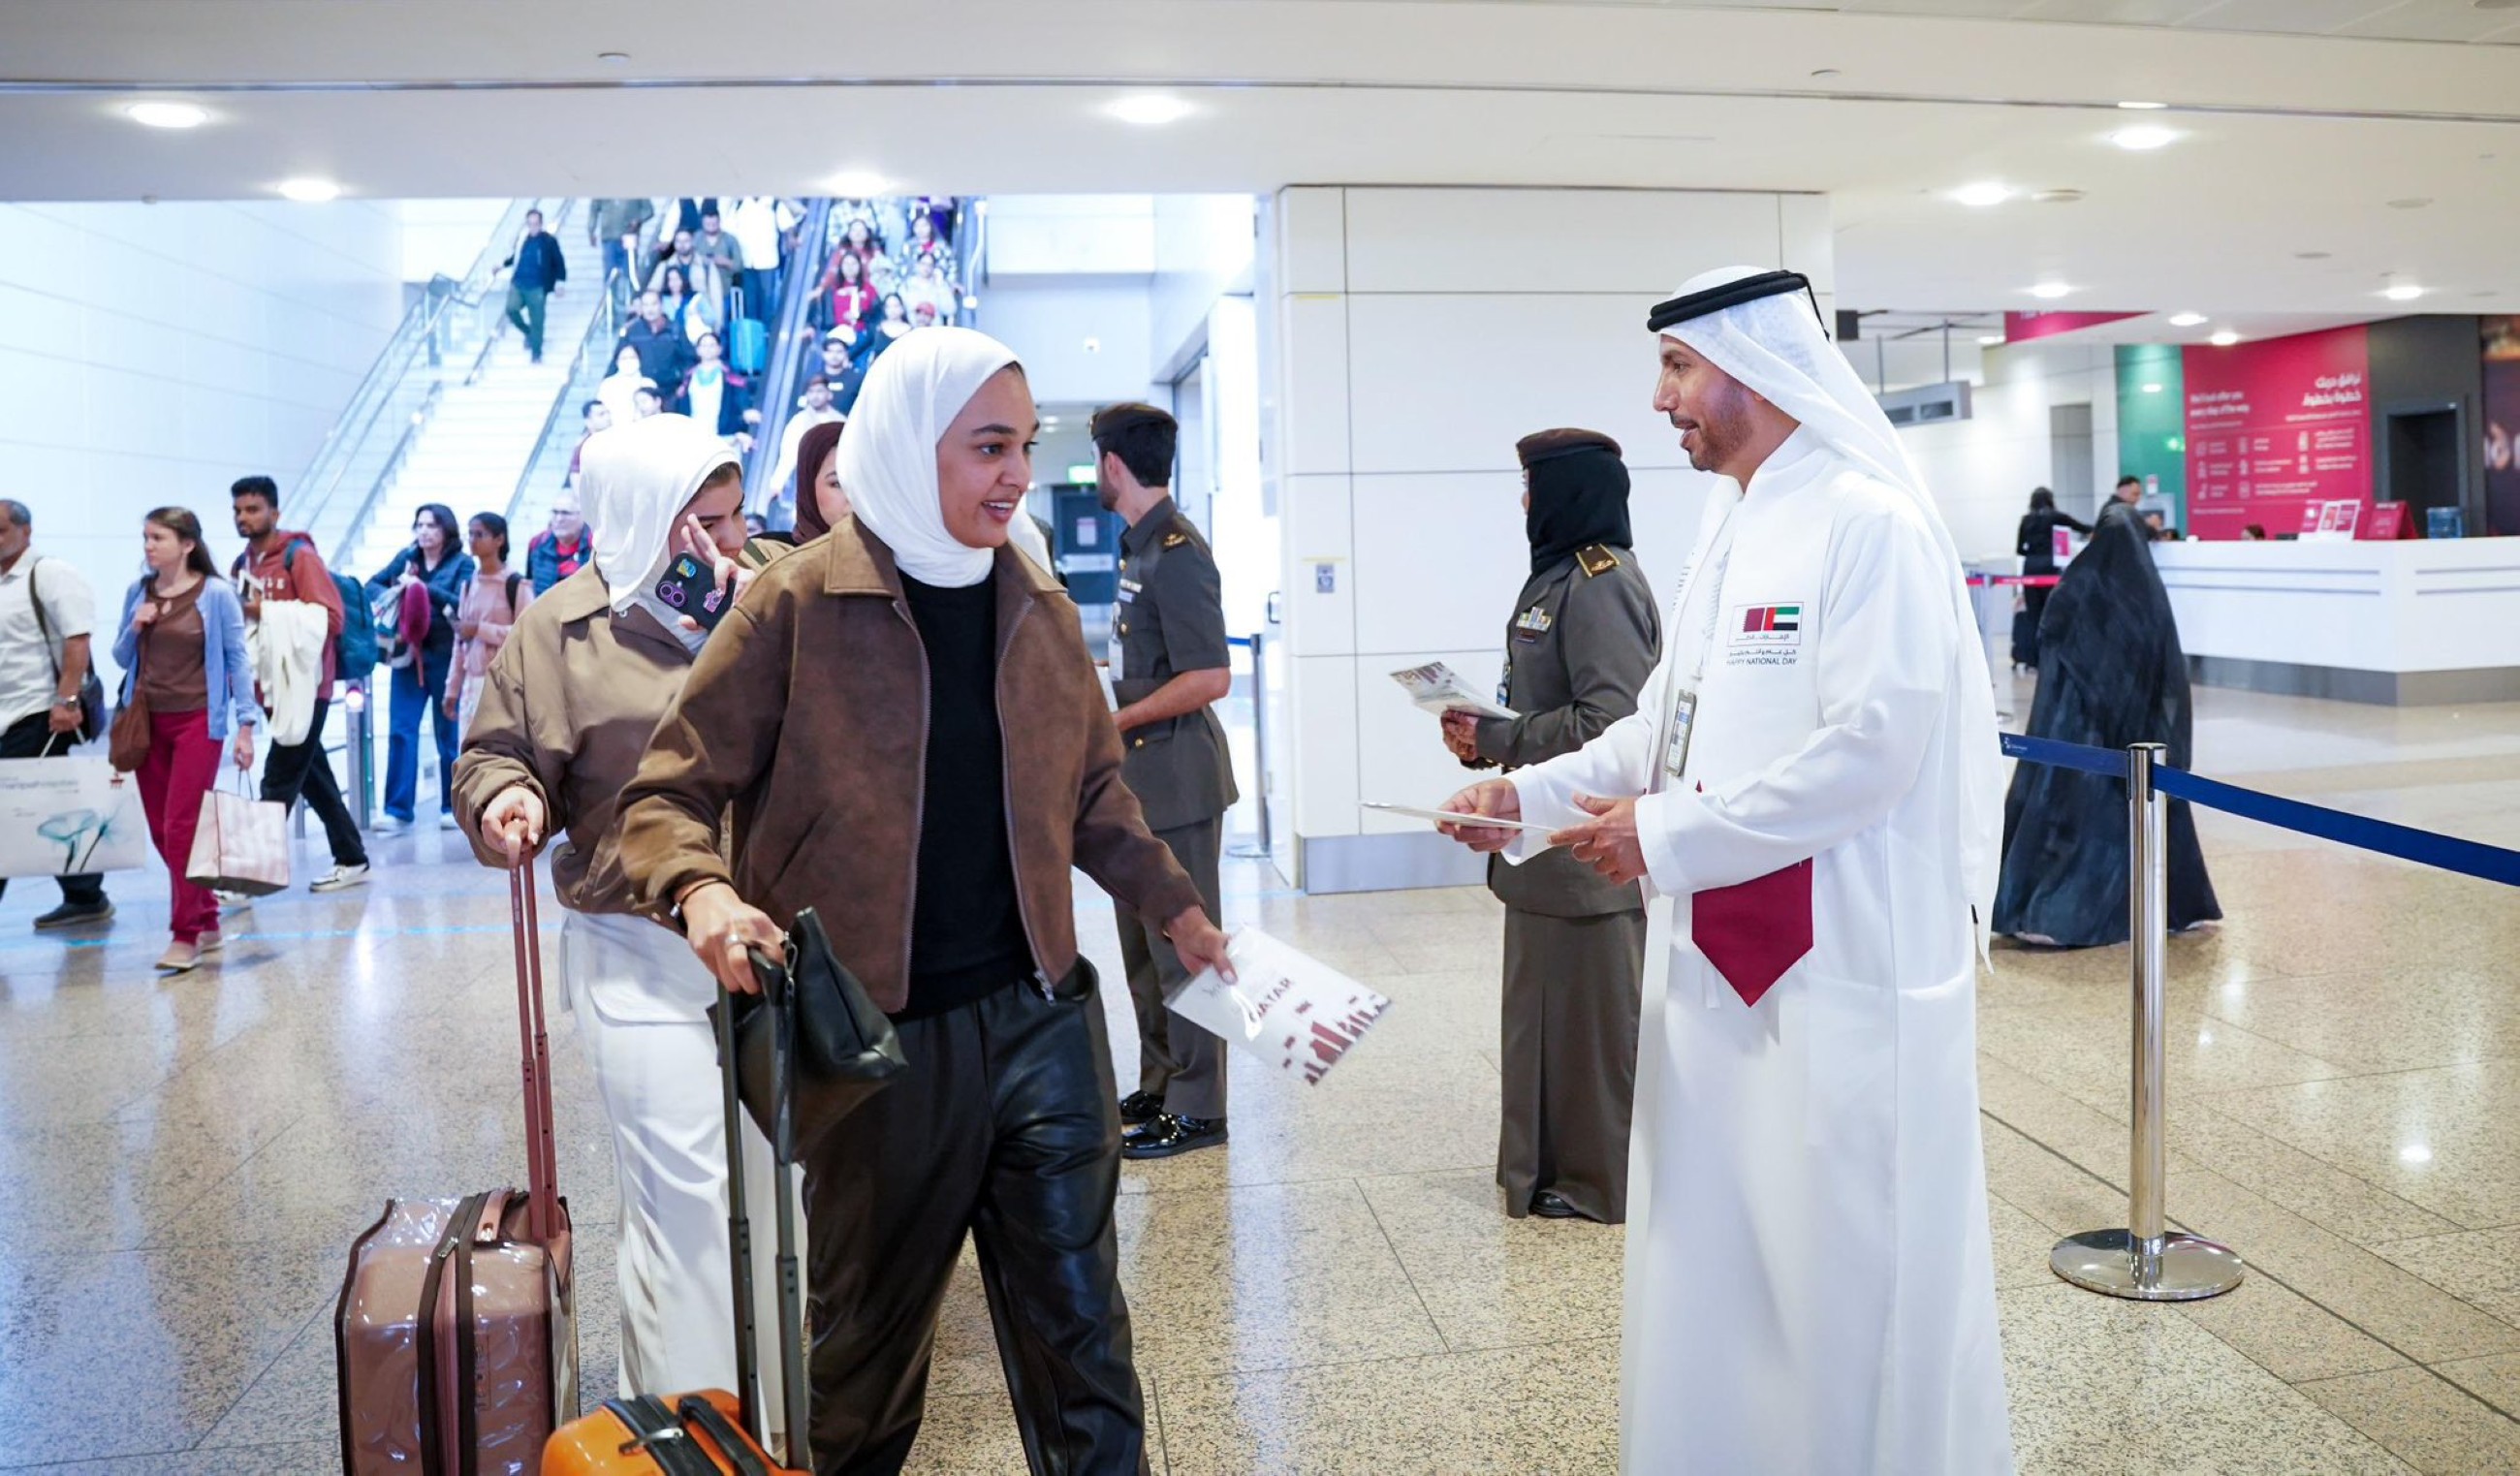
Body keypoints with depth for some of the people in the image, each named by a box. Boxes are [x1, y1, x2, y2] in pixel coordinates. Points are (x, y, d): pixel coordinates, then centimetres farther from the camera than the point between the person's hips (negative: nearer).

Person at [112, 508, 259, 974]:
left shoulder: (216, 593, -6)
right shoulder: (137, 592, 7)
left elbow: (237, 660, -5)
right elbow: (123, 659, 15)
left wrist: (246, 726, -9)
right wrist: (134, 629, -6)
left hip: (197, 722, -5)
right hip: (147, 721, 5)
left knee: (182, 829, -8)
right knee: (162, 831, 8)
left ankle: (186, 935, -2)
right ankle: (207, 921, 20)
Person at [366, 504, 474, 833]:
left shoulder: (462, 563, -1)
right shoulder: (407, 557, 9)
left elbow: (462, 603, -13)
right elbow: (373, 585, 12)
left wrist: (422, 587, -16)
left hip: (445, 657, -3)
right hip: (408, 656, 3)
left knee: (449, 733, 6)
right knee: (401, 731, -2)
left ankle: (453, 807, 19)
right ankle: (398, 811, 2)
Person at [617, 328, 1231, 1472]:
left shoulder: (1038, 606, 6)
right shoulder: (798, 603, -8)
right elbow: (669, 790, -5)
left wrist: (1177, 910, 18)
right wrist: (701, 892, -24)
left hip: (1041, 1014, 3)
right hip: (883, 1034, -3)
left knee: (1080, 1331, 8)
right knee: (871, 1332, 15)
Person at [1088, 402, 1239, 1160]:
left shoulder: (1176, 554, -17)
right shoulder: (1139, 546, 11)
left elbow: (1209, 679, -23)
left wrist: (1114, 722, -16)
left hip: (1176, 778, -10)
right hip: (1140, 778, 10)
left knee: (1182, 946, -1)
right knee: (1142, 943, 17)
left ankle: (1197, 1109, 10)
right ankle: (1158, 1087, 30)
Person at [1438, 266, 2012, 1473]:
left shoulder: (1869, 525, -14)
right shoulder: (1728, 533, 13)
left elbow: (1875, 747, -22)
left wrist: (1667, 834, -18)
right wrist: (1532, 792, 5)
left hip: (1845, 973, -8)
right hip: (1718, 960, 8)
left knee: (1852, 1278, 5)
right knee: (1713, 1264, 17)